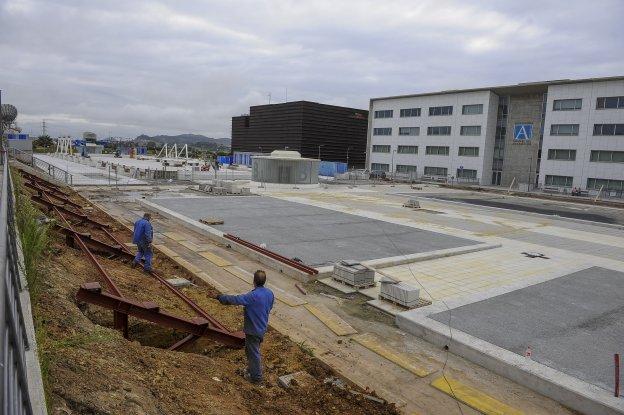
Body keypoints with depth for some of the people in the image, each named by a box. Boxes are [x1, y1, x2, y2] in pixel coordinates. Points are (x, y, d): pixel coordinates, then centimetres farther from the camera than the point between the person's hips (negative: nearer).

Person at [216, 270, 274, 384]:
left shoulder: (253, 296, -30)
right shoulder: (270, 293, -5)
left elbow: (236, 299, -29)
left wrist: (221, 297, -15)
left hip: (253, 330, -8)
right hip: (263, 328, 8)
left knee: (253, 352, 10)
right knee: (253, 350, 27)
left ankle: (256, 377, 25)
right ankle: (252, 369, 44)